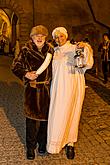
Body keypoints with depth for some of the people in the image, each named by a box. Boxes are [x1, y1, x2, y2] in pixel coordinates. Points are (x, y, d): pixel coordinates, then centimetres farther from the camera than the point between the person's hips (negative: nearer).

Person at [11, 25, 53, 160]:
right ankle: (30, 147, 18)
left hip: (46, 88, 3)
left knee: (45, 116, 10)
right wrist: (26, 74, -17)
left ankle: (42, 143, 29)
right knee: (32, 118, 0)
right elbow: (15, 67, 0)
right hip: (32, 89, -3)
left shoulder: (49, 50, 7)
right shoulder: (25, 50, -3)